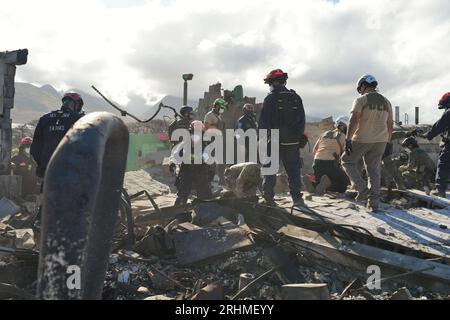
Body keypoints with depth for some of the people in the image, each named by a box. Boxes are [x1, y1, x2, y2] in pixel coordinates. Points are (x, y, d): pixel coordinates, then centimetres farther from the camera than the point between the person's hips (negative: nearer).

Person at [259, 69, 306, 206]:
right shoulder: (296, 97, 10)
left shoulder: (270, 98, -6)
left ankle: (268, 197, 6)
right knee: (293, 170, 9)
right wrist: (300, 137, 17)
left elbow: (263, 121, -9)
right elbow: (302, 120, 12)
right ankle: (297, 198, 9)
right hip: (293, 142, 4)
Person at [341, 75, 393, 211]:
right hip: (380, 140, 6)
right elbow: (390, 124, 16)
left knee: (347, 161, 13)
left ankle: (362, 188, 1)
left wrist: (348, 139, -19)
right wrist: (387, 142, 22)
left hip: (362, 139, -6)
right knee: (374, 170, 9)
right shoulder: (386, 101, 13)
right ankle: (374, 202, 9)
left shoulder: (361, 100, -6)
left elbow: (354, 120, -17)